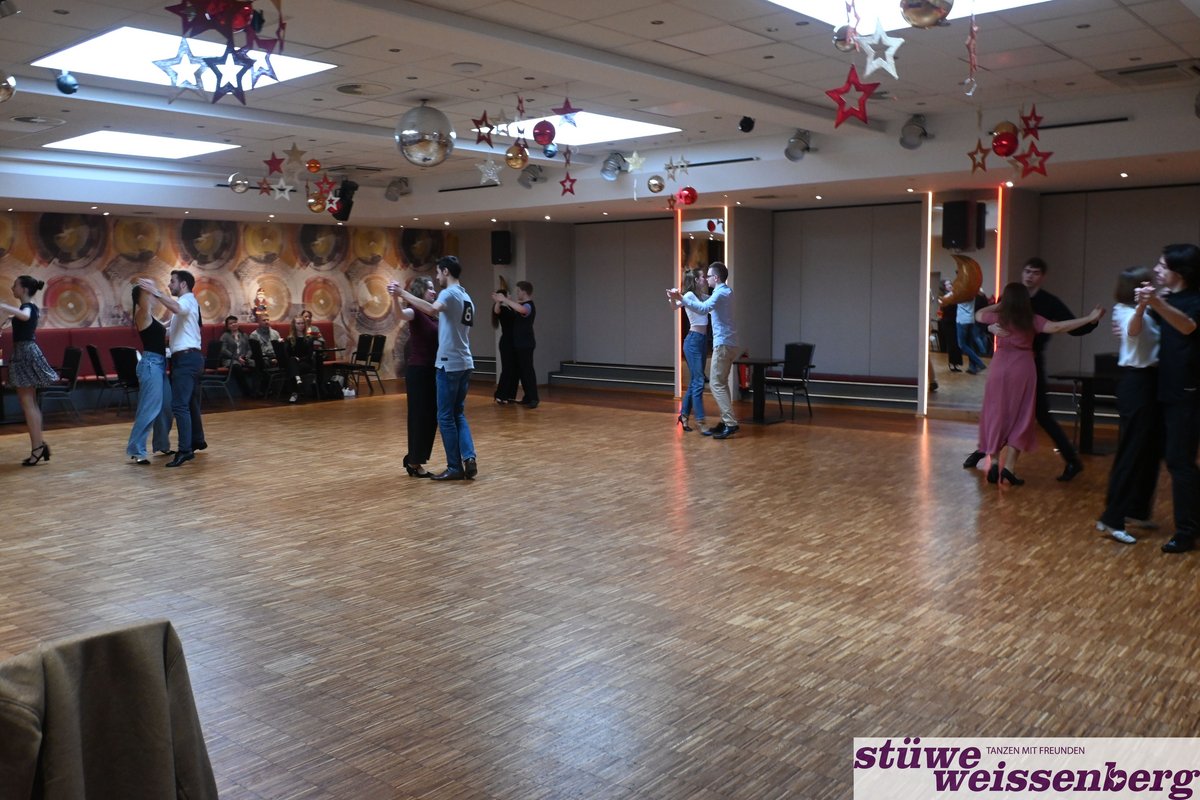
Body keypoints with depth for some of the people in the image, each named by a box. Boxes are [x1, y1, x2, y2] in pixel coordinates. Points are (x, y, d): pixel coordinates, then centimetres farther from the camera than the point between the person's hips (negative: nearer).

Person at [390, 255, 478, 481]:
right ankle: (469, 458, 0)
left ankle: (455, 467, 3)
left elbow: (431, 309, -33)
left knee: (446, 417, -1)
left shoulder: (449, 293, -11)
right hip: (465, 363, 9)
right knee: (458, 414, 14)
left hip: (450, 364, -9)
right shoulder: (466, 297, 19)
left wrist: (403, 293, -29)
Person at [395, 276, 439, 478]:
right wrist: (395, 297, -56)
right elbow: (402, 313, -36)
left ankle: (413, 459, 23)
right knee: (420, 416, -3)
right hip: (417, 370, -8)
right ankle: (414, 462, 7)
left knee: (431, 416, 12)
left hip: (432, 370, 8)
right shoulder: (415, 311, -12)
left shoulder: (434, 313, 10)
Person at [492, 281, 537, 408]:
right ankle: (527, 397, 17)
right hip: (518, 344, 10)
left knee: (527, 370, -10)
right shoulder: (521, 304, 15)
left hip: (525, 344, -10)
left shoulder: (529, 306, -17)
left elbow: (522, 309, -41)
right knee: (519, 370, 12)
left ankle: (533, 399, -10)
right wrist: (499, 301, 14)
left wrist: (505, 299, -36)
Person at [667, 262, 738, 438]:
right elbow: (710, 303, 33)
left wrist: (681, 298, -37)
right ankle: (726, 421, 17)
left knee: (717, 384, -10)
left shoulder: (721, 293, -15)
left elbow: (704, 308, -33)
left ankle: (731, 423, -14)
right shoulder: (726, 291, 17)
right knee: (721, 383, 14)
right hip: (727, 343, 10)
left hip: (723, 344, -10)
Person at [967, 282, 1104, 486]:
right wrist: (1089, 318, -18)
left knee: (996, 416, 10)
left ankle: (994, 464, 3)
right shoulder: (1032, 320, -3)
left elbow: (978, 315, 21)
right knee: (1019, 419, 5)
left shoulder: (999, 317, 2)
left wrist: (997, 305, 28)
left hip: (1000, 368, 1)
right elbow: (1055, 327, -18)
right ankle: (1008, 468, -4)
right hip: (1022, 369, -1)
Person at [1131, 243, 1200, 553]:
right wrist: (1142, 306, -20)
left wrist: (1157, 303, -52)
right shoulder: (1166, 300, 10)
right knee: (1173, 458, 14)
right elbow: (1135, 331, 0)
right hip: (1167, 389, 8)